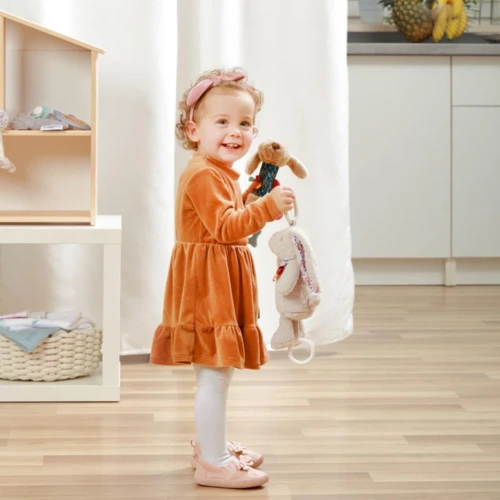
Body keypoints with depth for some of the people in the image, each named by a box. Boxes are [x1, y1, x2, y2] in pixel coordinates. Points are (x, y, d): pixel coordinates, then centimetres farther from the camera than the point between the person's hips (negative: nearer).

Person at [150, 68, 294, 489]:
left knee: (215, 372, 20)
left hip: (221, 283, 11)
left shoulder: (219, 173, 16)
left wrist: (251, 198, 14)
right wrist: (267, 207, -32)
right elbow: (225, 227, -26)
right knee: (215, 373, -9)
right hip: (208, 283, -11)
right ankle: (213, 463, -5)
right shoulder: (203, 175, -18)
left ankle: (212, 444, 33)